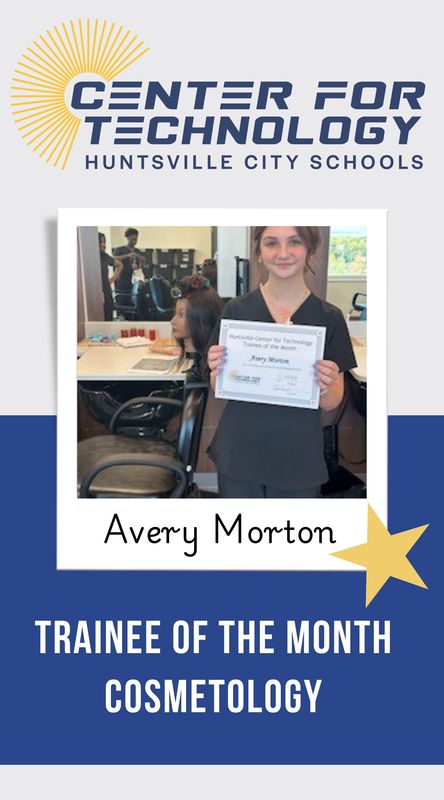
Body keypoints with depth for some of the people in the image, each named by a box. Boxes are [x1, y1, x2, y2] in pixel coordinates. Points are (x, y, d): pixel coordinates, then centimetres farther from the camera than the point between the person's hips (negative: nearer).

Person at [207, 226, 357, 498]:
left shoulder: (329, 318, -5)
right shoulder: (237, 310, -3)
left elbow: (331, 403, 1)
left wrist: (326, 385, -20)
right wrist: (217, 371, -17)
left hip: (299, 459, 0)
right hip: (240, 453, 1)